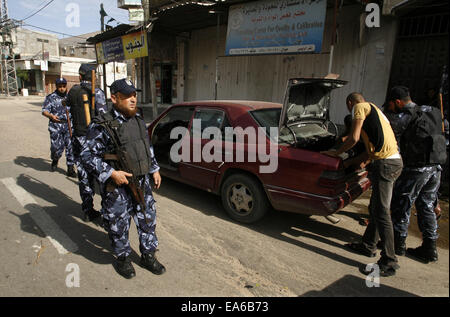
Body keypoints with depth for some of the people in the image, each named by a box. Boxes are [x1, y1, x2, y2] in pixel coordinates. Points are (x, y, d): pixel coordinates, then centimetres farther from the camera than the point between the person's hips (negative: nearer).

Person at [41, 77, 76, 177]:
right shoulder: (51, 97, 2)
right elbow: (44, 111, -4)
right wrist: (51, 116, -22)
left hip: (68, 125, 2)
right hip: (56, 126, -2)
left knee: (70, 146, -4)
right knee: (57, 147, -4)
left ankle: (70, 168, 4)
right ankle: (55, 160, 30)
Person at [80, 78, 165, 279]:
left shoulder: (138, 121, 7)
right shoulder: (102, 126, -14)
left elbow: (148, 148, 18)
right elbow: (87, 155, -14)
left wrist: (154, 169, 15)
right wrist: (111, 174, -21)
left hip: (142, 182, 6)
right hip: (117, 188, -6)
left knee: (148, 219, 14)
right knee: (119, 225, 9)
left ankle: (148, 256, 33)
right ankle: (122, 258, 33)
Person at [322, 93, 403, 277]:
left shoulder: (360, 107, -2)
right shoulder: (374, 111, 26)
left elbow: (354, 138, -12)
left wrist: (336, 153, 2)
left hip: (385, 163, -10)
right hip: (394, 160, 10)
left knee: (381, 213, -6)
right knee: (375, 209, 18)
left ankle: (389, 263, 1)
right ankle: (368, 246, 32)